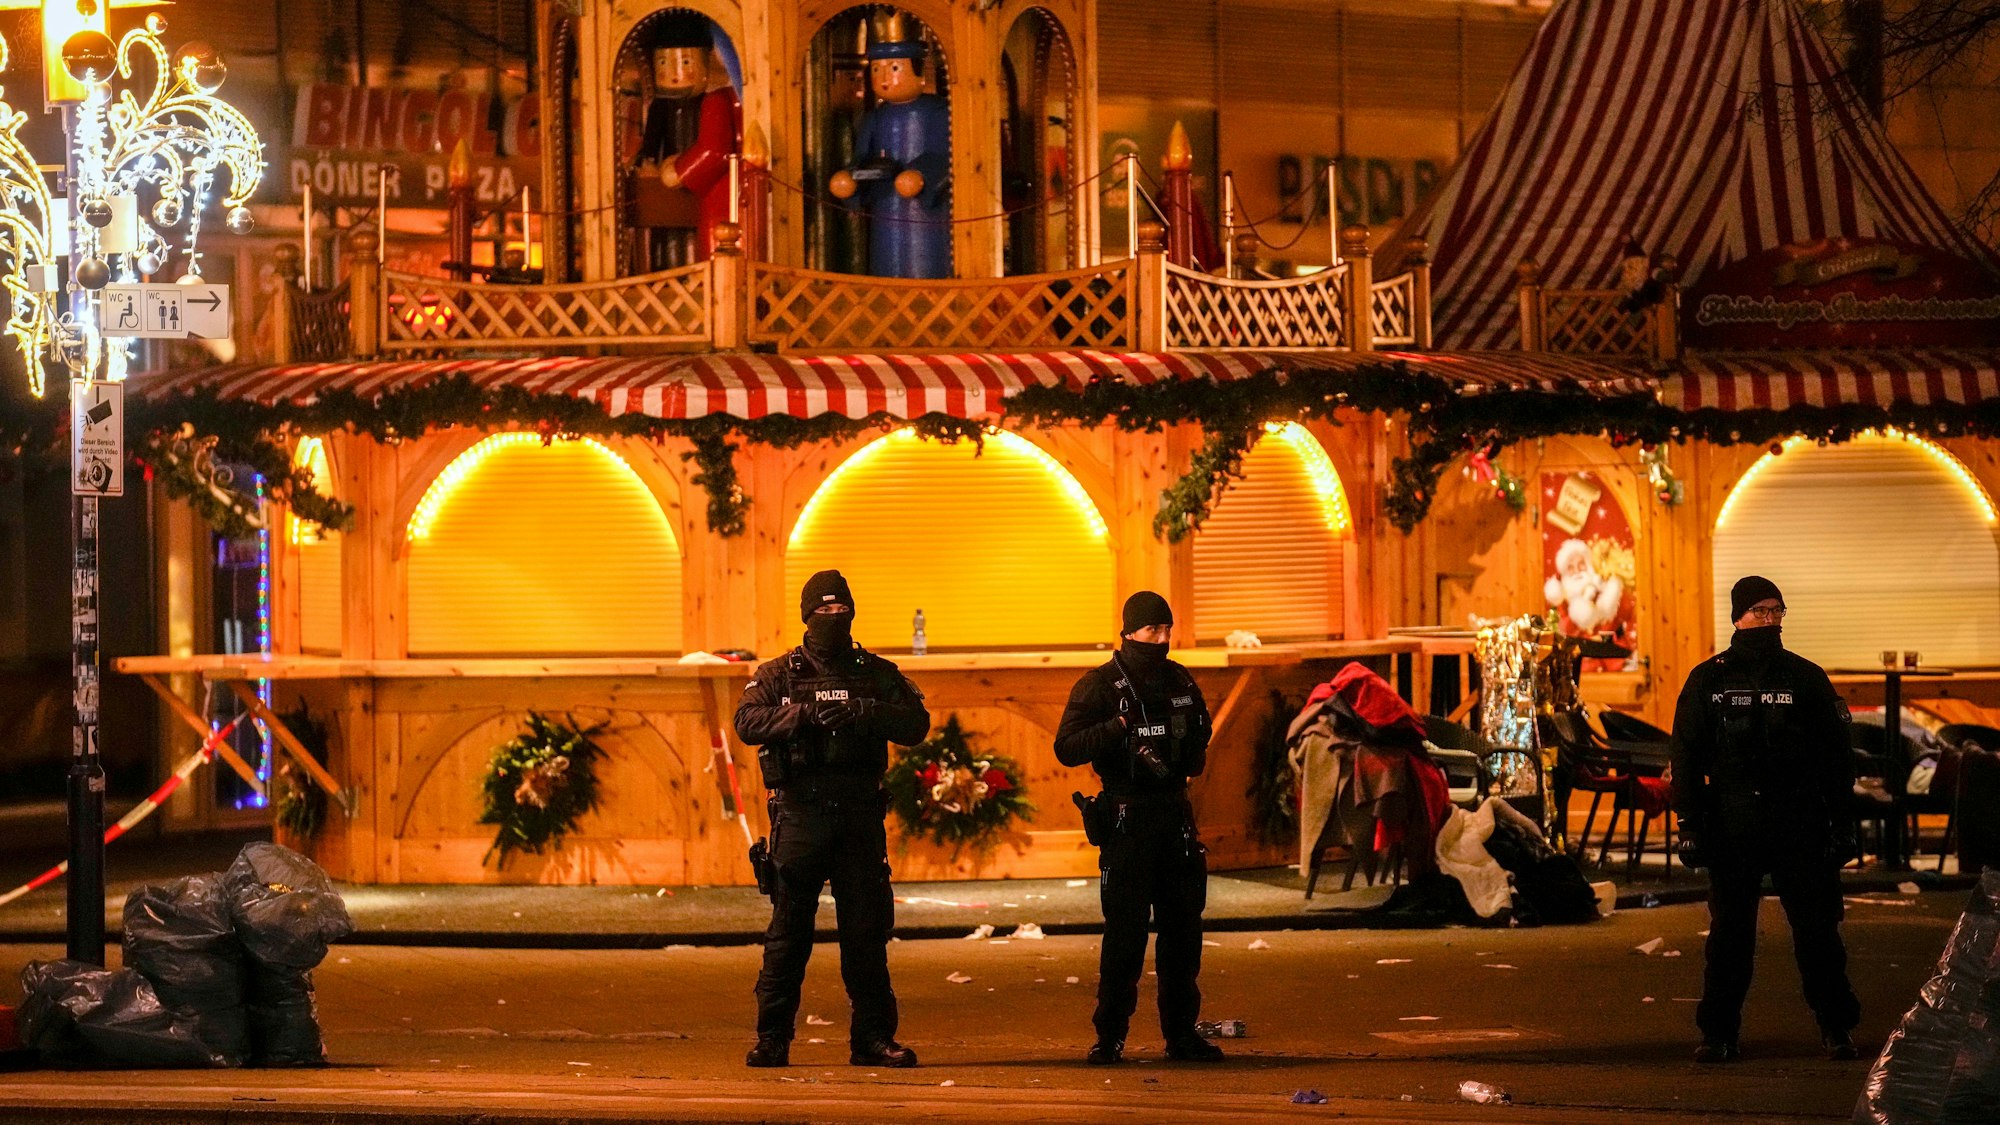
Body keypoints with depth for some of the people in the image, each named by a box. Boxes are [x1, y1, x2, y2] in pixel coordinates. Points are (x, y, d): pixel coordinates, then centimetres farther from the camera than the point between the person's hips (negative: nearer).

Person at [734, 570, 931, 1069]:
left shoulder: (877, 674, 12)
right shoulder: (779, 674, 8)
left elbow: (916, 724, -1)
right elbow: (748, 722, -9)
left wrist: (865, 712, -18)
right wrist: (804, 714, -24)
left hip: (860, 817, 1)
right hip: (800, 814, -1)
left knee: (867, 930, 3)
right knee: (788, 931, 0)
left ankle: (872, 1037, 9)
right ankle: (772, 1038, 5)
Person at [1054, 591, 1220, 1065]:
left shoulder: (1180, 681, 12)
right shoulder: (1100, 685, -4)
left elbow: (1200, 738, 27)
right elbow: (1067, 748, -12)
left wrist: (1190, 757, 5)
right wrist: (1120, 726, -24)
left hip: (1175, 815, 5)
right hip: (1126, 820, -5)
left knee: (1183, 927, 7)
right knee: (1125, 930, -6)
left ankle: (1181, 1032, 15)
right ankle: (1110, 1035, 1)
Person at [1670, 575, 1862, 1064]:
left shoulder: (1806, 678, 7)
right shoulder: (1708, 680, 7)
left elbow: (1836, 757, 8)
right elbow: (1686, 756, 7)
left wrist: (1841, 825, 2)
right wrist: (1689, 824, 0)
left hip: (1800, 826, 0)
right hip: (1732, 826, 0)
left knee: (1817, 931, 0)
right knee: (1729, 935, 3)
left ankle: (1837, 1028, 10)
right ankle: (1719, 1034, 10)